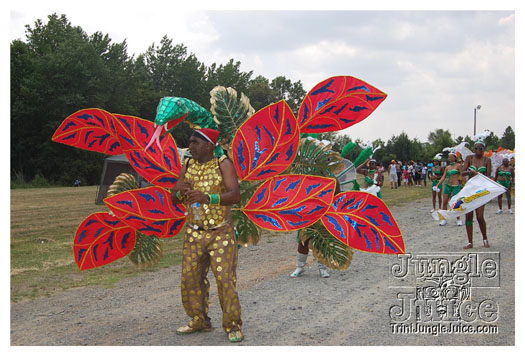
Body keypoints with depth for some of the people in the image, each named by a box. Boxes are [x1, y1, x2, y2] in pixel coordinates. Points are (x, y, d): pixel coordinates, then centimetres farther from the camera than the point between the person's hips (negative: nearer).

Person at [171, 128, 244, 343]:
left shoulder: (223, 164, -7)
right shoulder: (187, 166, 8)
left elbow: (236, 196, -19)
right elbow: (174, 199, 11)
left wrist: (208, 197, -34)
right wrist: (180, 191, -14)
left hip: (221, 232, -5)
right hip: (194, 232, 5)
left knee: (225, 278, -8)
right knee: (190, 277, 6)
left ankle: (232, 326, 2)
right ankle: (199, 320, 22)